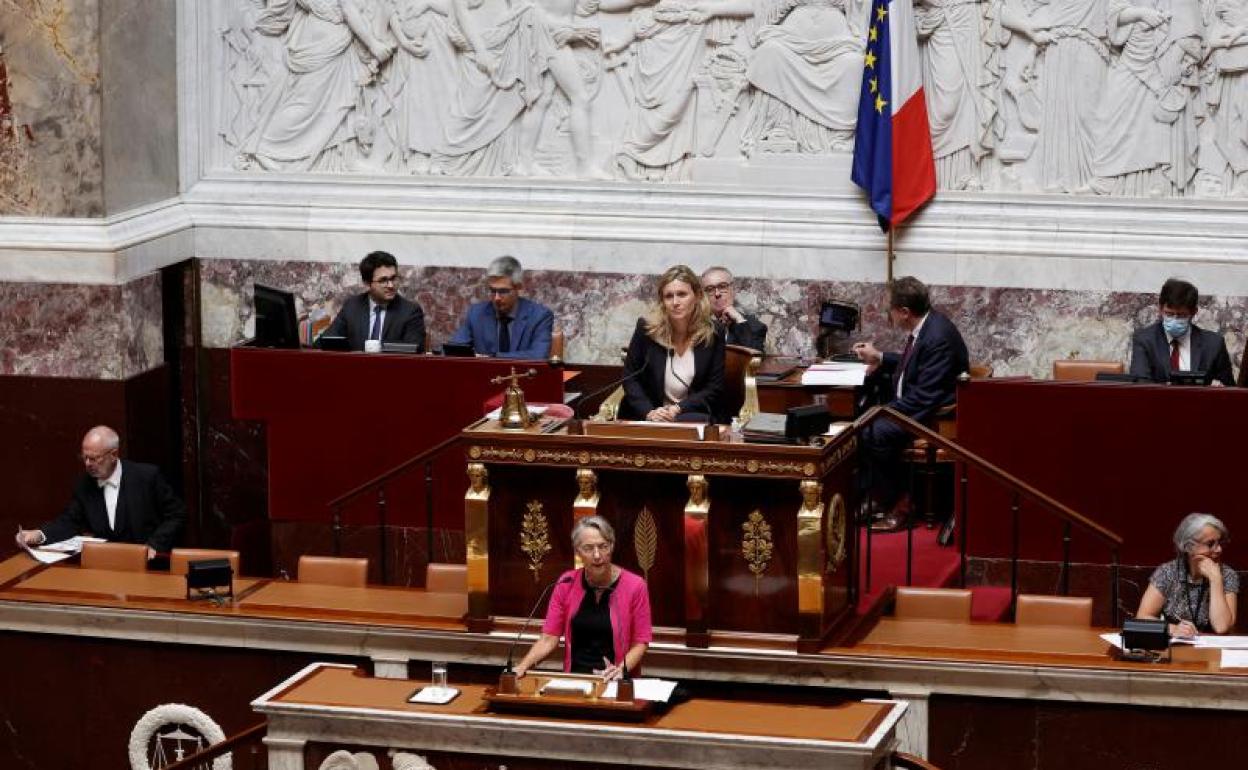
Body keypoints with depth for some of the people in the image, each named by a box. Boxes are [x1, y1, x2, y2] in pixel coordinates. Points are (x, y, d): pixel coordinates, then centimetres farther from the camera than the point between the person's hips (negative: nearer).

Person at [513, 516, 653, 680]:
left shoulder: (634, 586, -5)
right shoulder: (566, 584, 3)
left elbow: (641, 642, -1)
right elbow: (549, 638, 3)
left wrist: (622, 669, -19)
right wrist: (522, 667, -14)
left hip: (616, 684, -3)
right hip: (575, 680, 3)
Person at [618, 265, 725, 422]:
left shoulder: (713, 335, -3)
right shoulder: (646, 328, -4)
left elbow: (714, 388, -1)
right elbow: (630, 378, 0)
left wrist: (678, 409, -16)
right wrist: (649, 412, -17)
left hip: (692, 414, 1)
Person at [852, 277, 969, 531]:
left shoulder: (938, 337, -26)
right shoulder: (926, 325, 4)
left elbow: (925, 397, -26)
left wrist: (886, 412, -21)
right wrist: (879, 358, 19)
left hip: (934, 416, -11)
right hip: (913, 403, 11)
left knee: (873, 433, -22)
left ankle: (896, 506, -7)